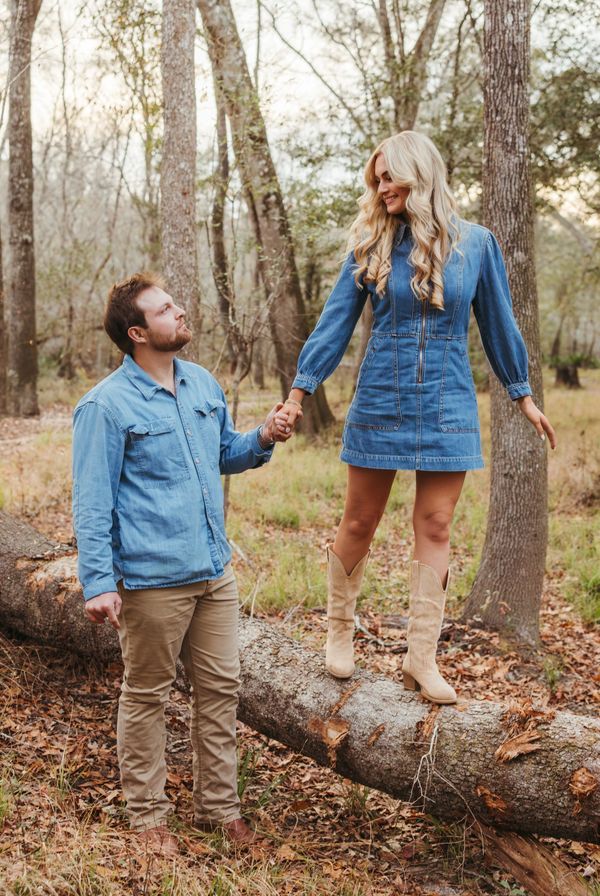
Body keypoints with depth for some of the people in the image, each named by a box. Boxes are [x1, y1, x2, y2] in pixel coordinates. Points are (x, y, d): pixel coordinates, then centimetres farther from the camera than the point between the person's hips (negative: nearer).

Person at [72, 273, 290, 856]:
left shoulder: (204, 385, 9)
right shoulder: (106, 406, -11)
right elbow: (92, 503, -11)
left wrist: (261, 440, 2)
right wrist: (98, 583, -17)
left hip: (214, 572, 7)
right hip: (151, 582, -6)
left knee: (220, 688, 12)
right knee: (146, 697, 8)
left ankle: (218, 806, 27)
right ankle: (147, 816, 24)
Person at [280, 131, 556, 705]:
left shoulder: (475, 243, 0)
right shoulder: (372, 244, 1)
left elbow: (497, 322, 9)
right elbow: (336, 320, 1)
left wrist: (522, 395, 14)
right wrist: (301, 388, -6)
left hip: (447, 404, 0)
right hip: (379, 400, 0)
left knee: (435, 528, 2)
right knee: (359, 522, 6)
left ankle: (422, 658, 9)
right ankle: (339, 631, 25)